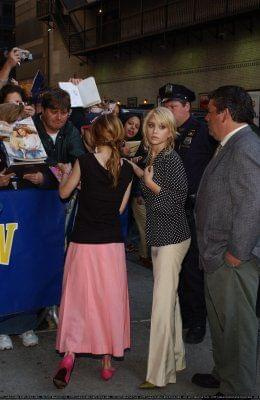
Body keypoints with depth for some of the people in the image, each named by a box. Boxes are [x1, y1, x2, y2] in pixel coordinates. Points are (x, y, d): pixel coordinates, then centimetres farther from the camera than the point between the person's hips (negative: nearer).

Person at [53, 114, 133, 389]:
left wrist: (66, 176, 23)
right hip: (112, 244, 2)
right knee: (110, 299, 12)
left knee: (77, 298, 9)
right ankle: (107, 361, 21)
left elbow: (64, 193, 3)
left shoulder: (85, 162, -10)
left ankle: (68, 356, -1)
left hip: (84, 243, -2)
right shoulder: (127, 170, -1)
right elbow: (120, 207, 8)